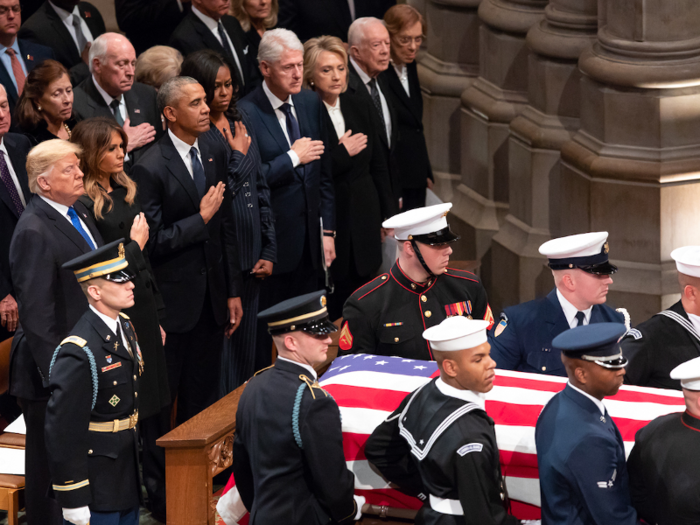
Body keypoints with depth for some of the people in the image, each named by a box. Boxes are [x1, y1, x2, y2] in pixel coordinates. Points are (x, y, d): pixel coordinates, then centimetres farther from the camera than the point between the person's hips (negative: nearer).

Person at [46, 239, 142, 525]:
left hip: (127, 477, 9)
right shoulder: (78, 353, -24)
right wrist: (73, 500, -20)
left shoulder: (125, 326, 5)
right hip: (95, 486, -9)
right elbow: (63, 432, -23)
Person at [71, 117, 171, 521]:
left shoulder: (128, 192, 11)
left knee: (157, 410, 10)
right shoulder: (84, 204, -14)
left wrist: (158, 317, 14)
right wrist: (134, 245, -6)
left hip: (143, 314, 7)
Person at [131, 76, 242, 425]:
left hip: (211, 294, 6)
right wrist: (202, 218, -17)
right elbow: (151, 242, -18)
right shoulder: (151, 169, -17)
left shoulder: (215, 152, 5)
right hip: (173, 301, -6)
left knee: (204, 397, 14)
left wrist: (233, 291, 12)